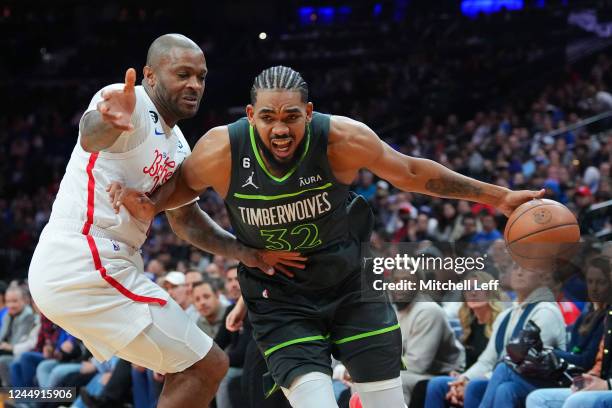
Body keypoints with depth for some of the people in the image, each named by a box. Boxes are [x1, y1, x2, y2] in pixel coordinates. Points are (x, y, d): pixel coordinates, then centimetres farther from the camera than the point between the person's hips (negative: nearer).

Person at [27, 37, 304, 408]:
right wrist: (108, 123, -61)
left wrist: (243, 252, 9)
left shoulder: (177, 145, 17)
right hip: (87, 268, -10)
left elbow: (185, 218, 26)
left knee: (187, 369, 23)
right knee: (208, 367, -6)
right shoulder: (132, 104, -13)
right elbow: (91, 136, -36)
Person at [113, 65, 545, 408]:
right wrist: (151, 204, -18)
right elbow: (186, 183, 3)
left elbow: (409, 172, -5)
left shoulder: (342, 138, -22)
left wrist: (496, 196, -3)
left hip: (352, 283, 1)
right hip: (280, 298, -1)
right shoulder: (222, 150, -21)